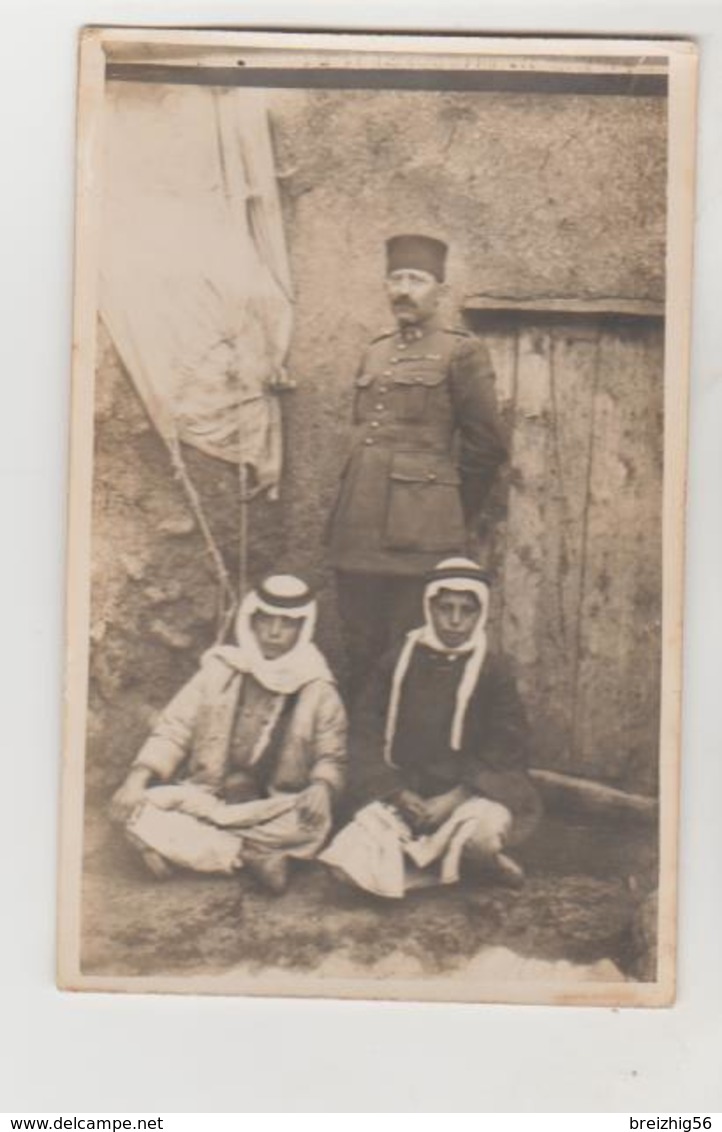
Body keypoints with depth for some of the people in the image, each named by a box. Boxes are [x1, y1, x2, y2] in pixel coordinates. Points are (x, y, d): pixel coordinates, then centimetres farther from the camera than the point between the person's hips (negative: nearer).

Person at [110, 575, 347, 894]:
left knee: (314, 821, -34)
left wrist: (321, 788, -18)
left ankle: (180, 848, -25)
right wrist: (138, 778, -14)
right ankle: (254, 857, -25)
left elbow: (331, 758, 5)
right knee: (139, 809, -25)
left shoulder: (318, 691, 2)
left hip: (271, 812, -1)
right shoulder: (219, 671, 2)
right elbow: (173, 732, 2)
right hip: (205, 802, 1)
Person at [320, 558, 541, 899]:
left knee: (484, 832, -36)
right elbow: (369, 738, 4)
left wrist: (455, 798, -15)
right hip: (405, 792, 2)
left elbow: (507, 751, -3)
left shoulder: (492, 672, 1)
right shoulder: (397, 666, 5)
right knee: (352, 861, -22)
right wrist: (397, 793, -11)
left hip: (472, 791, -2)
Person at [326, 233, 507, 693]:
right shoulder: (375, 354, 18)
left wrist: (457, 520, 6)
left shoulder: (461, 353, -1)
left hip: (420, 536, -6)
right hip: (358, 535, 6)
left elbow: (487, 447, 0)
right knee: (362, 654, 10)